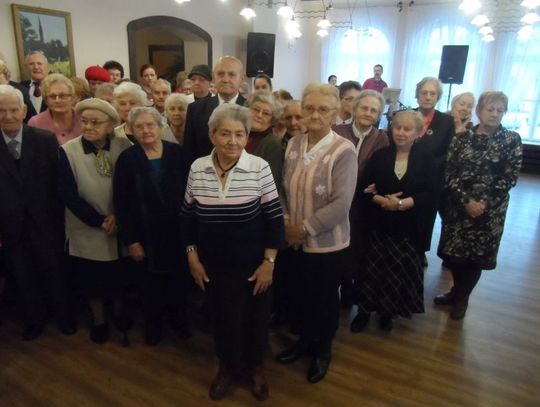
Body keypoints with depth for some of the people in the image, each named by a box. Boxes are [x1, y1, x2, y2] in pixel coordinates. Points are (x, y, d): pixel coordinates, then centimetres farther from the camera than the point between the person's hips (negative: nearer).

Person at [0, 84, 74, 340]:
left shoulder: (46, 140, -8)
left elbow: (58, 183, -5)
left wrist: (59, 220, -6)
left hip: (44, 224, -1)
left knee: (54, 274, 16)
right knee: (24, 279, 18)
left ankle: (63, 316, 38)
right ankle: (35, 319, 40)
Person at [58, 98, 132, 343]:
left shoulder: (124, 147, -8)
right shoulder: (67, 151, -11)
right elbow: (68, 195, -12)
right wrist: (99, 221, -14)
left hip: (121, 227, 1)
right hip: (87, 231, -1)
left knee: (120, 277, 15)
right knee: (90, 281, 15)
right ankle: (98, 320, 39)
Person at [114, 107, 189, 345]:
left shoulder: (177, 153, -5)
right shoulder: (127, 159, -7)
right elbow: (121, 204, -6)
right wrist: (131, 240, -9)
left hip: (177, 230, 1)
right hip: (146, 233, -1)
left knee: (178, 277, 14)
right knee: (151, 281, 14)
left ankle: (178, 318, 38)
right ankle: (153, 324, 38)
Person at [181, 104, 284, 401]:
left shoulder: (260, 168, -15)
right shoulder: (197, 168, -6)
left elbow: (274, 218, -10)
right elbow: (188, 217, 3)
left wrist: (269, 262, -11)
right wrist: (192, 257, 2)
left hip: (252, 263, -2)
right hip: (214, 263, 2)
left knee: (255, 316, 16)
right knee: (222, 314, 18)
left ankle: (255, 365, 45)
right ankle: (227, 364, 46)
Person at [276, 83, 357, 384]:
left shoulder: (343, 150, -16)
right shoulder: (293, 145, 1)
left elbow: (341, 204, -20)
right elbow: (284, 189, 5)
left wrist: (305, 228, -17)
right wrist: (287, 223, -8)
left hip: (327, 242, -4)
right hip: (295, 240, 5)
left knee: (326, 297, 15)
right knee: (304, 293, 21)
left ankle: (323, 349, 39)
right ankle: (305, 340, 45)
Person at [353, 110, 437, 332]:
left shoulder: (426, 158, -3)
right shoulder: (380, 155, 0)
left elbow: (431, 194, -9)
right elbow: (364, 187, -2)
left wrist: (403, 203, -21)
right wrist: (382, 200, -18)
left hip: (410, 226, 0)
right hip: (379, 224, 0)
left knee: (402, 271, 11)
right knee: (374, 268, 5)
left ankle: (389, 311, 32)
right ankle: (365, 309, 24)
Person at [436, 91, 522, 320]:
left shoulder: (511, 140, -2)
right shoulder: (462, 138, 1)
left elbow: (510, 177, -7)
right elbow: (449, 173, -5)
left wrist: (484, 203, -15)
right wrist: (466, 201, -16)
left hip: (489, 211, -1)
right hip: (458, 206, 2)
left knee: (476, 255, 8)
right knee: (454, 251, 9)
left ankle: (462, 298, 28)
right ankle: (457, 291, 34)